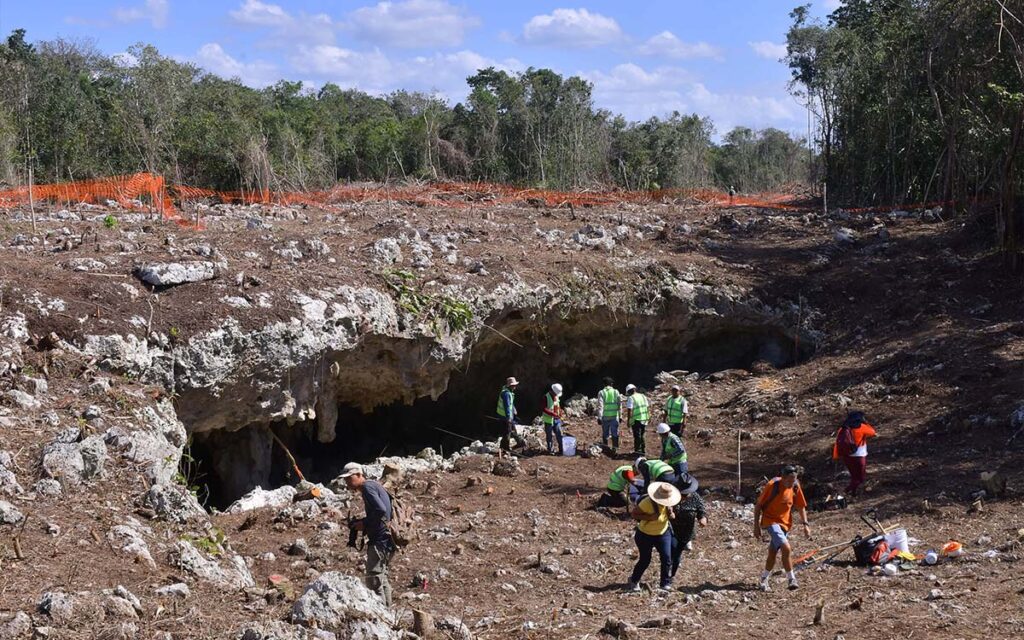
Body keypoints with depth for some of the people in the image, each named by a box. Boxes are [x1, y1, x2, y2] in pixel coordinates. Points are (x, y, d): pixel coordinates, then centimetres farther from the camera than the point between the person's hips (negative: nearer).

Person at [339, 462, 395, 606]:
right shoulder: (374, 485, 19)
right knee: (382, 578, 19)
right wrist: (363, 524, 10)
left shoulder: (367, 487, -10)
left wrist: (364, 523, -12)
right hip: (386, 540, 10)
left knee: (374, 580, -9)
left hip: (380, 540, -10)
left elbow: (381, 510, -24)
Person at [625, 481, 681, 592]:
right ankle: (634, 581, 31)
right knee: (645, 560, 6)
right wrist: (649, 517, -35)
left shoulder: (667, 503, -13)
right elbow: (633, 514, -24)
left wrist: (670, 514, -24)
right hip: (645, 535, -4)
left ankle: (665, 584, 15)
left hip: (663, 534, 4)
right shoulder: (647, 503, -31)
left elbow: (672, 517, 1)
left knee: (667, 558, -3)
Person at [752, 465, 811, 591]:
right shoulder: (772, 485, -20)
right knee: (786, 548, -22)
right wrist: (756, 527, -13)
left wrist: (805, 524, -1)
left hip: (785, 523, 5)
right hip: (770, 521, -5)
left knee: (773, 552, 14)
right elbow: (758, 506, -13)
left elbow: (801, 506, 8)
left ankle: (764, 579, 31)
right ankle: (792, 579, -12)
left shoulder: (795, 486, -6)